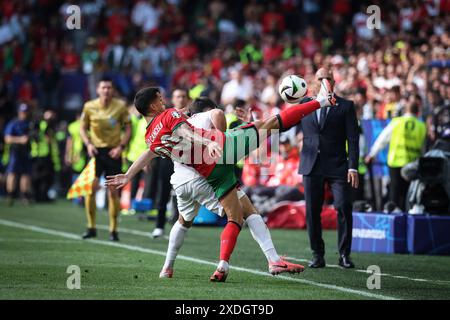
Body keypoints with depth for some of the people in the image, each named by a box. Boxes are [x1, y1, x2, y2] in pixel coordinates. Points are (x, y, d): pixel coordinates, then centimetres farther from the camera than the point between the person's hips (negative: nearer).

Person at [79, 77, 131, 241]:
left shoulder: (120, 106, -4)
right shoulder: (89, 106, -1)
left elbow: (128, 129, 3)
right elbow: (83, 128, 10)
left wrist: (121, 146, -10)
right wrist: (88, 144, -6)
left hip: (113, 152, -1)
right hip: (96, 150, 1)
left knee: (113, 191, -3)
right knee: (90, 187, -9)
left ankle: (113, 230, 7)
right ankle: (91, 227, 3)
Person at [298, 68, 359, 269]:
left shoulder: (345, 106, 4)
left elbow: (353, 139, 0)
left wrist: (353, 167, -9)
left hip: (337, 165, -2)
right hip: (311, 165, 2)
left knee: (343, 207, -11)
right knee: (312, 212, 2)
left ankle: (344, 255, -2)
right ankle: (317, 256, 10)